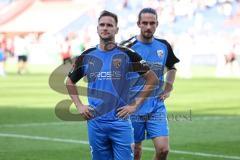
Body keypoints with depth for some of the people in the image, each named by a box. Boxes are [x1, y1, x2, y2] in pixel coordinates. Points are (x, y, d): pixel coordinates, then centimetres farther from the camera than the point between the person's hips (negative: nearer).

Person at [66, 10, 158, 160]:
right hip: (95, 123, 2)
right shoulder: (86, 56, 6)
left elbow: (152, 79, 2)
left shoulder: (127, 55, -2)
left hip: (121, 121, -2)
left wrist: (135, 105, -2)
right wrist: (79, 106, 8)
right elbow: (70, 82, 21)